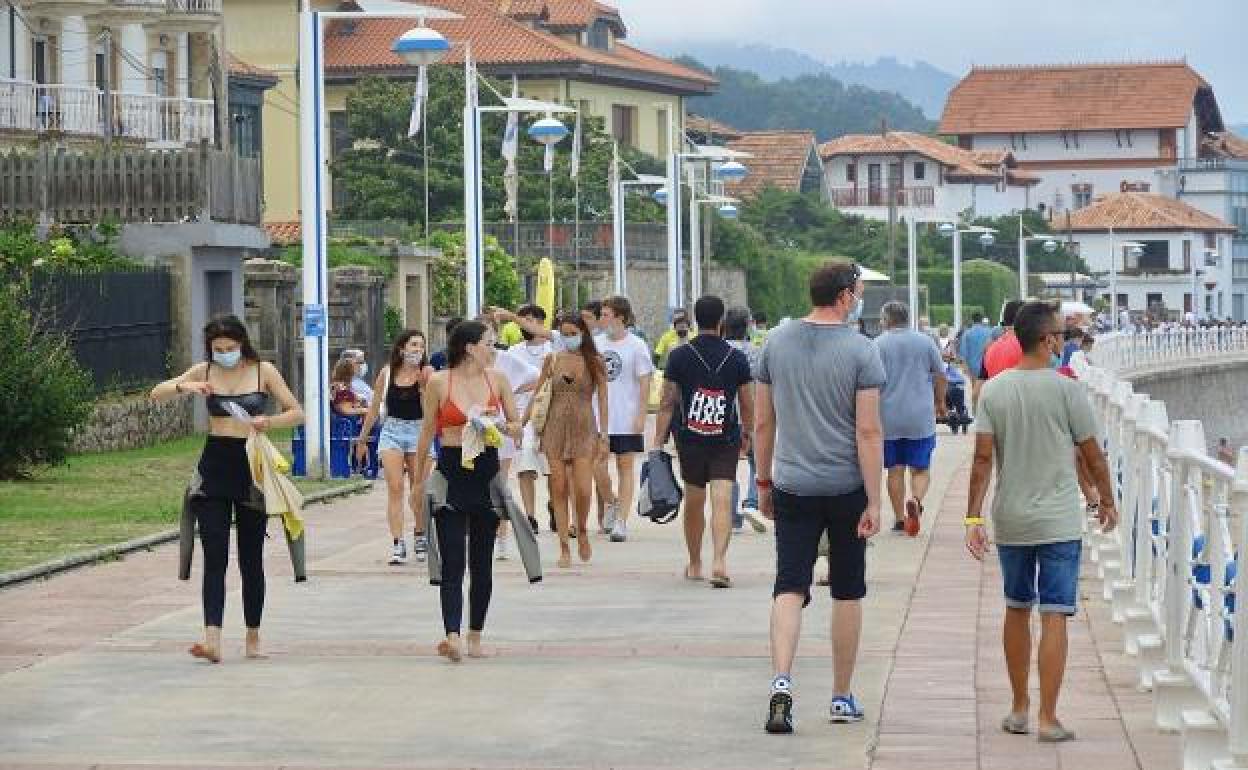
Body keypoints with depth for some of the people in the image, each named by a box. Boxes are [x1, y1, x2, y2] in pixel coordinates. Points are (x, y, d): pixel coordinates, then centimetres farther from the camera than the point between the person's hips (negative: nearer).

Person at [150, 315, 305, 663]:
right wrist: (184, 387, -16)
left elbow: (297, 413, 1)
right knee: (214, 556, -8)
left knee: (251, 557, 6)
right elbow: (156, 395, 4)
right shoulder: (204, 371, 4)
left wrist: (269, 422, -18)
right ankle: (212, 639, -17)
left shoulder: (263, 371, -1)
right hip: (214, 468, 1)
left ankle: (253, 637, 18)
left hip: (252, 468, -1)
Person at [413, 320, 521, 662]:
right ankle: (452, 636, -21)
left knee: (482, 561, 9)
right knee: (452, 560, -10)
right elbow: (428, 432, 6)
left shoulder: (497, 379, 5)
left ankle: (475, 636, 19)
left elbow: (517, 428, 10)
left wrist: (499, 424, -12)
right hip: (451, 470, -3)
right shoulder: (439, 382, -2)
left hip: (487, 470, 3)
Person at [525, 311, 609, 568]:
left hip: (584, 430, -2)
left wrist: (603, 436, -5)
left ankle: (582, 531, 20)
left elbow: (602, 401, 1)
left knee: (583, 490, -11)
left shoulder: (594, 363, 1)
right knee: (559, 490, 0)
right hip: (555, 429, 2)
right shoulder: (552, 361, 6)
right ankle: (564, 548, 7)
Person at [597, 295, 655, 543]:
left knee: (626, 467, 1)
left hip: (627, 420, -4)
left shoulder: (636, 346, -6)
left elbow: (645, 384, -6)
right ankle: (613, 502, 29)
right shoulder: (596, 344, 7)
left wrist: (641, 416, -11)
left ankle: (621, 521, 3)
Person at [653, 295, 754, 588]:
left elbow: (667, 403, -4)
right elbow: (748, 405, 6)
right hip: (726, 441, -1)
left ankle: (694, 564, 27)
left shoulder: (679, 356, -2)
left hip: (689, 439, 1)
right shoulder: (737, 358, -1)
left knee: (694, 502, 15)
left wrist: (658, 442, -1)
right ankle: (719, 561, -25)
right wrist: (746, 434, 23)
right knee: (722, 501, -7)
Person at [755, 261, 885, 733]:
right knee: (848, 591, 11)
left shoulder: (777, 343, 2)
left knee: (790, 586, -1)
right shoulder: (860, 350, -10)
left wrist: (764, 482, 17)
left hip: (792, 486, 2)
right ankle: (842, 698, 18)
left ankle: (782, 681, -22)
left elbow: (764, 422, 7)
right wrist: (874, 502, -9)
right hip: (847, 487, -2)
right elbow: (869, 432, -13)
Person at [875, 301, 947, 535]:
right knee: (921, 469, 6)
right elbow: (940, 376, 9)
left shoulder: (878, 344, -3)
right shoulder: (925, 341, 3)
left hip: (889, 418, -1)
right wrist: (940, 404, 24)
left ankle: (899, 519, 11)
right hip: (922, 418, 1)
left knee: (895, 470, 9)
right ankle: (916, 499, -22)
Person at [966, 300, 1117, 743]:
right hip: (1058, 523, -4)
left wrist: (973, 517, -4)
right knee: (1054, 616, -2)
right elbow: (1093, 455, -3)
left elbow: (983, 458, -6)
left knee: (1017, 610, 17)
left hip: (1010, 522, 4)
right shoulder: (1065, 390, -9)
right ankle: (1048, 719, -5)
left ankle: (1019, 709, 25)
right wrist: (1107, 502, 12)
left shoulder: (993, 391, -1)